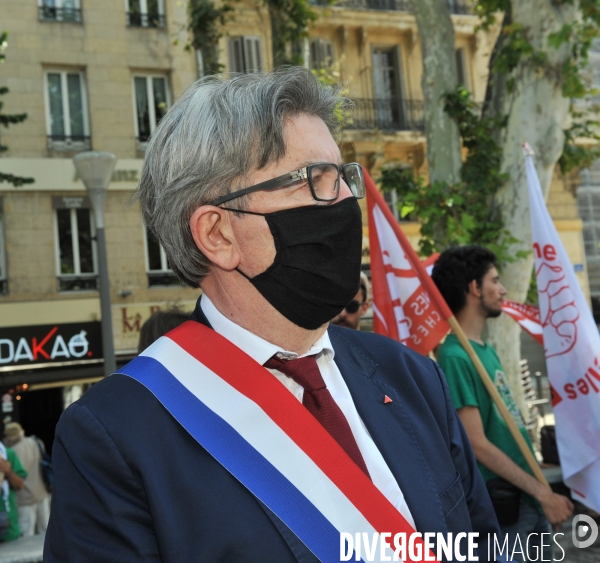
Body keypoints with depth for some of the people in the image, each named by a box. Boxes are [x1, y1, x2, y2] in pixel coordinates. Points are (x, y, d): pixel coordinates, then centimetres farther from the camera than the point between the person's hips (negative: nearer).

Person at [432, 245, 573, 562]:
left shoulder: (486, 349, 10)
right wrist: (542, 492, -18)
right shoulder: (456, 357, -19)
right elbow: (478, 445, -21)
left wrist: (538, 491, 15)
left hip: (527, 497, 9)